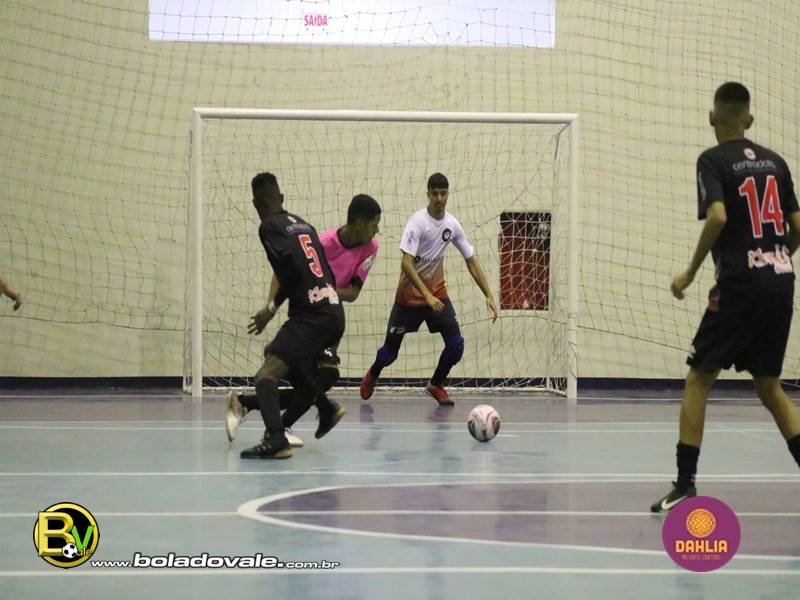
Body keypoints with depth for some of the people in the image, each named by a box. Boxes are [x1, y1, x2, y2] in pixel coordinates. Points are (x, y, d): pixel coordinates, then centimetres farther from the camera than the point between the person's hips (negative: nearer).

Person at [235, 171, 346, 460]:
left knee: (265, 375, -14)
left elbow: (294, 268, -18)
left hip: (311, 315, -8)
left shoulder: (270, 226, -3)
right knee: (277, 355, 31)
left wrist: (273, 308, -6)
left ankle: (276, 440, -35)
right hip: (334, 313, 8)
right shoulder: (302, 224, 19)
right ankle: (327, 409, 36)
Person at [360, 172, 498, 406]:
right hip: (409, 294, -4)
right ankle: (372, 376, 38)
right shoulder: (417, 222, -19)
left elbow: (471, 261, 5)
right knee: (390, 351, 3)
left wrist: (489, 296, -2)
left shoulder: (452, 225, -3)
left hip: (437, 293, 4)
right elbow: (406, 263, -27)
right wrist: (427, 295, -36)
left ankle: (435, 385, 15)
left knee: (456, 344, -11)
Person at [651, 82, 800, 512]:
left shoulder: (713, 161, -4)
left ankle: (685, 484, 0)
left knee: (698, 380, 5)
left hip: (741, 287, -5)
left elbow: (717, 217, -20)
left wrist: (690, 273, -9)